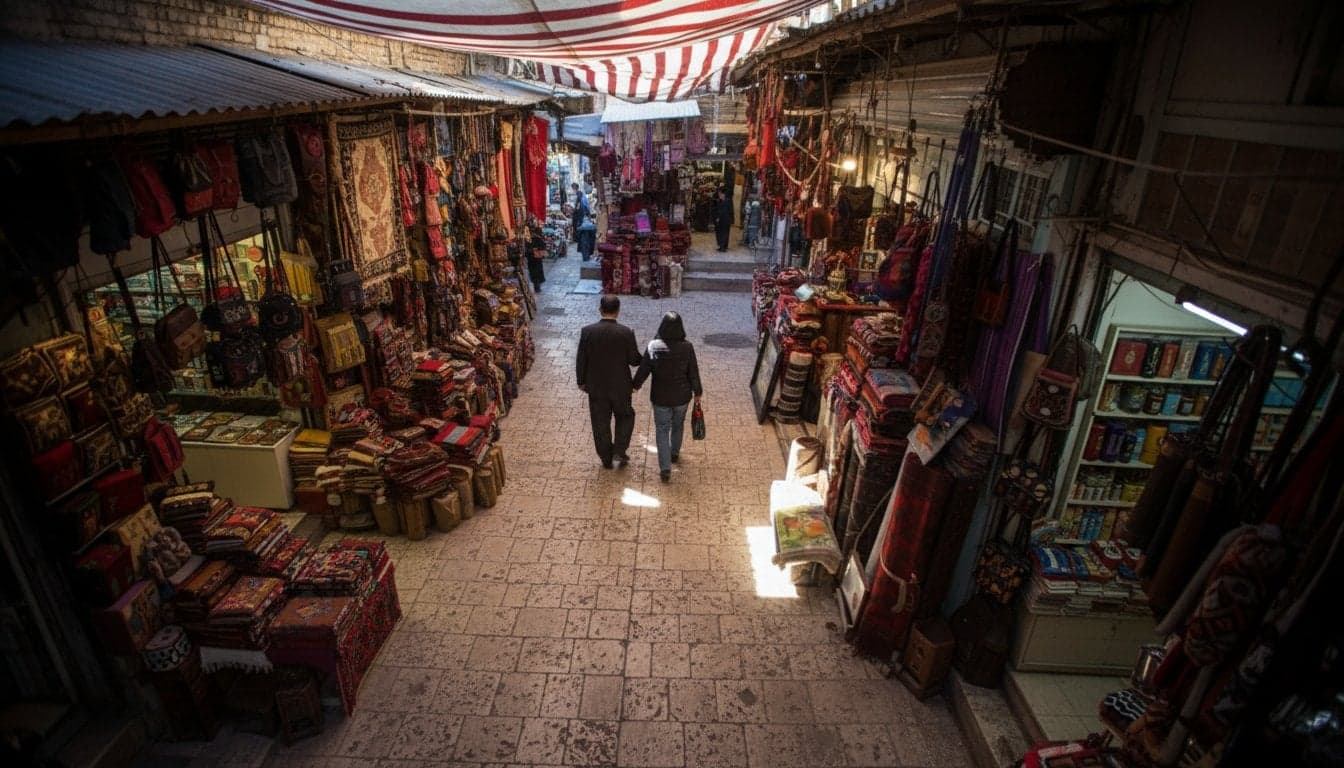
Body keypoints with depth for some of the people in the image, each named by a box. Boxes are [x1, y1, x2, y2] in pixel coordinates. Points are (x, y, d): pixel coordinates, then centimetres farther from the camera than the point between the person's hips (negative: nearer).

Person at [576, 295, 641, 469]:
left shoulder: (587, 331, -12)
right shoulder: (626, 333, -17)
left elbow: (581, 360, -5)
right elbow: (634, 360, -10)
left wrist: (581, 381, 8)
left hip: (596, 387, 1)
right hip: (620, 386, -1)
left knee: (600, 424, 15)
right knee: (625, 416, 23)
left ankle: (606, 459, 26)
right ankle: (619, 451, 16)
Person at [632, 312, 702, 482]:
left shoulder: (653, 347, -17)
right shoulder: (687, 347, -16)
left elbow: (643, 370, -8)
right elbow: (694, 373, -8)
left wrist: (636, 385, 11)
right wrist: (697, 392, 7)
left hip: (660, 397, -1)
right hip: (682, 396, 1)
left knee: (662, 429, 9)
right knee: (678, 425, 25)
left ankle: (665, 468, 3)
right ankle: (675, 454, 46)